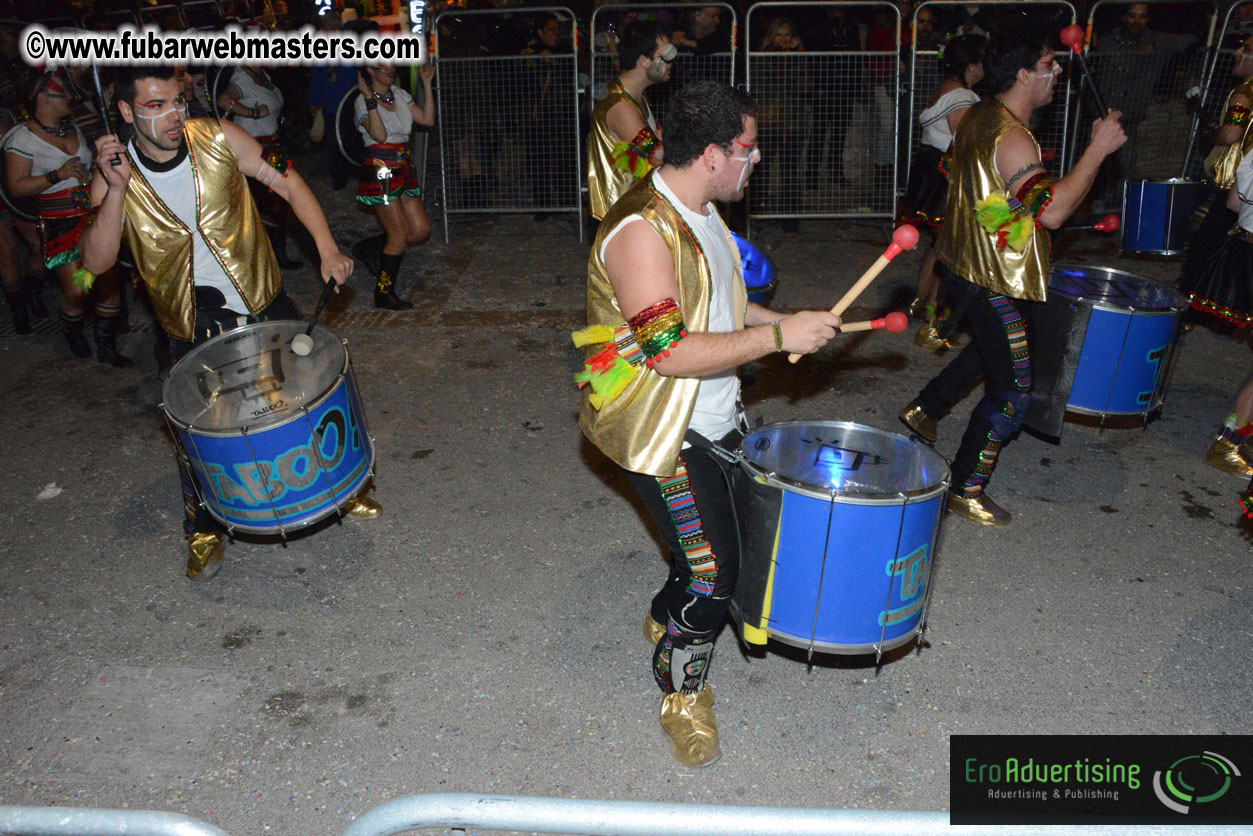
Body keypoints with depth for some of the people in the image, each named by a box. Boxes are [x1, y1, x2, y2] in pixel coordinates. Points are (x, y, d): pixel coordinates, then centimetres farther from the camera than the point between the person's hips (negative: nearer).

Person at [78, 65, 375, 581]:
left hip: (265, 303, 1)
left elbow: (287, 184, -2)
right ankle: (205, 529, 29)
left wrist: (328, 250, -13)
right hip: (195, 326, -1)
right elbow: (97, 262, -17)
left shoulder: (219, 139, -10)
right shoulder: (115, 176, -9)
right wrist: (117, 189, -29)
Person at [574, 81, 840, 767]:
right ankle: (681, 692, 21)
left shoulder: (702, 210, 6)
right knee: (713, 570, -4)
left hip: (715, 417, 10)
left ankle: (666, 618, 48)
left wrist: (786, 321, 7)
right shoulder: (641, 230, -26)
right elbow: (668, 351, -31)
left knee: (737, 529, 23)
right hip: (660, 432, -10)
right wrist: (778, 336, -28)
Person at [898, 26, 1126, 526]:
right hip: (993, 282, -10)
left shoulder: (978, 116, 5)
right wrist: (1098, 149, -28)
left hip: (962, 263, 10)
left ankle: (924, 409, 43)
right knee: (1011, 391, 1)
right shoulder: (1011, 139, -25)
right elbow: (1051, 211, -34)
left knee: (990, 348, 33)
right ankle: (966, 491, 10)